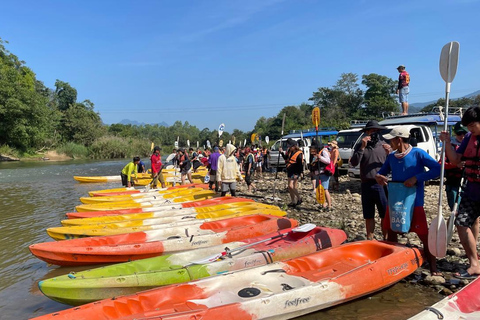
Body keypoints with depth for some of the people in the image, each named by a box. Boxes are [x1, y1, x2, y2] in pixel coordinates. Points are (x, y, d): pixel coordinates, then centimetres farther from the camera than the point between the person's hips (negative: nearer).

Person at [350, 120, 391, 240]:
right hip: (366, 185, 1)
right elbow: (353, 163, -6)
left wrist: (389, 153, -13)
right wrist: (362, 147, -14)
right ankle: (370, 239, 22)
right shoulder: (360, 146, 6)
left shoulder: (384, 145, 5)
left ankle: (386, 239, 15)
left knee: (385, 215, 3)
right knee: (368, 216, 10)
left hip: (382, 184, -1)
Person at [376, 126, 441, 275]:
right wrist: (378, 176, -7)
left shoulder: (418, 153, -11)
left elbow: (437, 168, -16)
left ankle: (433, 269, 12)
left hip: (414, 203, -6)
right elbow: (383, 171, 17)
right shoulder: (391, 157, 5)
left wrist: (417, 178, -24)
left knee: (424, 236, -1)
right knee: (391, 232, 14)